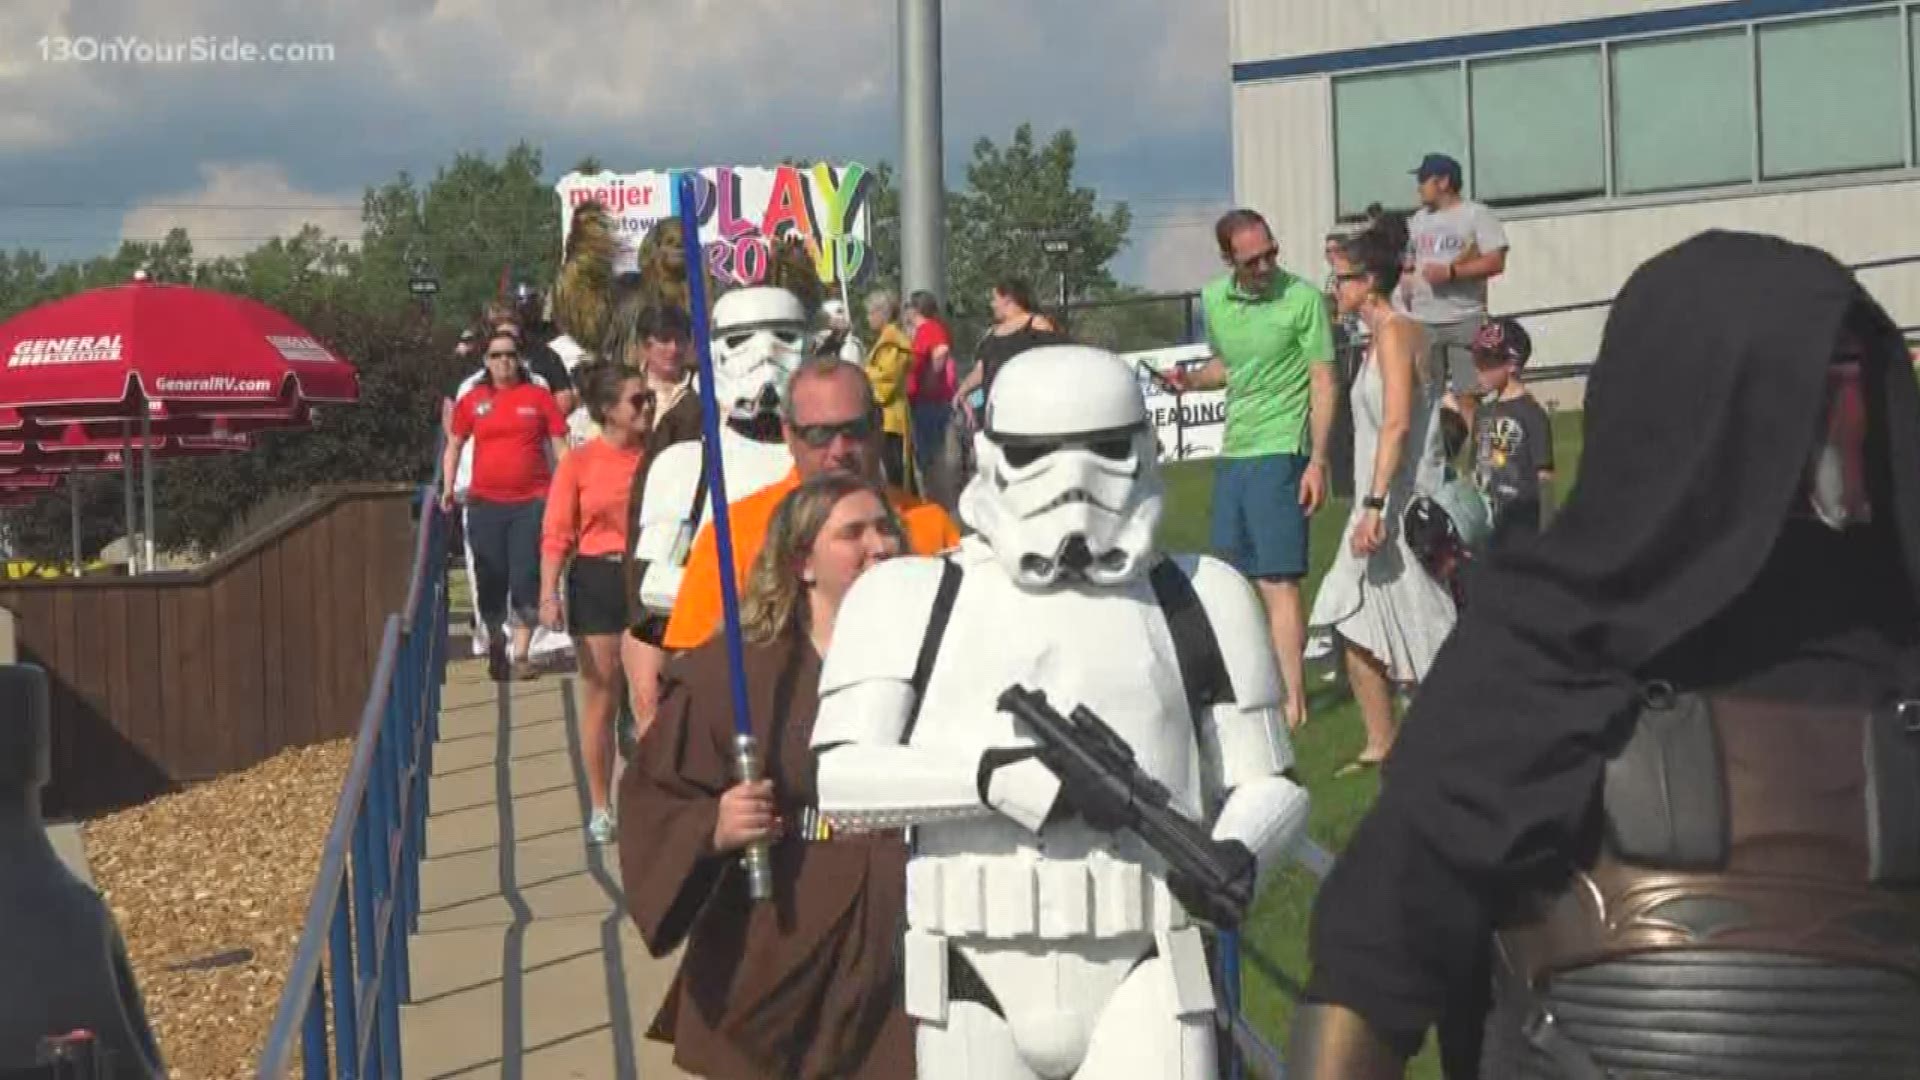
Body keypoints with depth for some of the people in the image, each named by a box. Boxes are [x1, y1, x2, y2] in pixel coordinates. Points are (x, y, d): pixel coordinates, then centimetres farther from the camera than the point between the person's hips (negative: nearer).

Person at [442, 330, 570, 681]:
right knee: (490, 579, 5)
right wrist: (447, 487, 6)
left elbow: (560, 446, 4)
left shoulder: (538, 397, 3)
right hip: (485, 503, 1)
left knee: (526, 579, -3)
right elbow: (454, 445, 15)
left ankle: (521, 654, 2)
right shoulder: (472, 401, 6)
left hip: (532, 501, -1)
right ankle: (496, 645, 24)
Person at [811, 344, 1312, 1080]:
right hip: (976, 991, 0)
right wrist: (992, 774, -20)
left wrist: (1236, 854, -11)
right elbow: (839, 777, -7)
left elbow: (1268, 782, 11)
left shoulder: (1196, 600, 8)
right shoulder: (913, 598, 4)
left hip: (1143, 986, 0)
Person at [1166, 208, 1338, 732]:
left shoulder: (1303, 299, -9)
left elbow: (1324, 383, -9)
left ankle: (1292, 701, -8)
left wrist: (1318, 462, -16)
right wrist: (1191, 379, 3)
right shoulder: (1214, 299, 9)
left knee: (1278, 580, -10)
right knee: (1236, 579, 13)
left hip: (1280, 452, -7)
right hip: (1232, 451, 7)